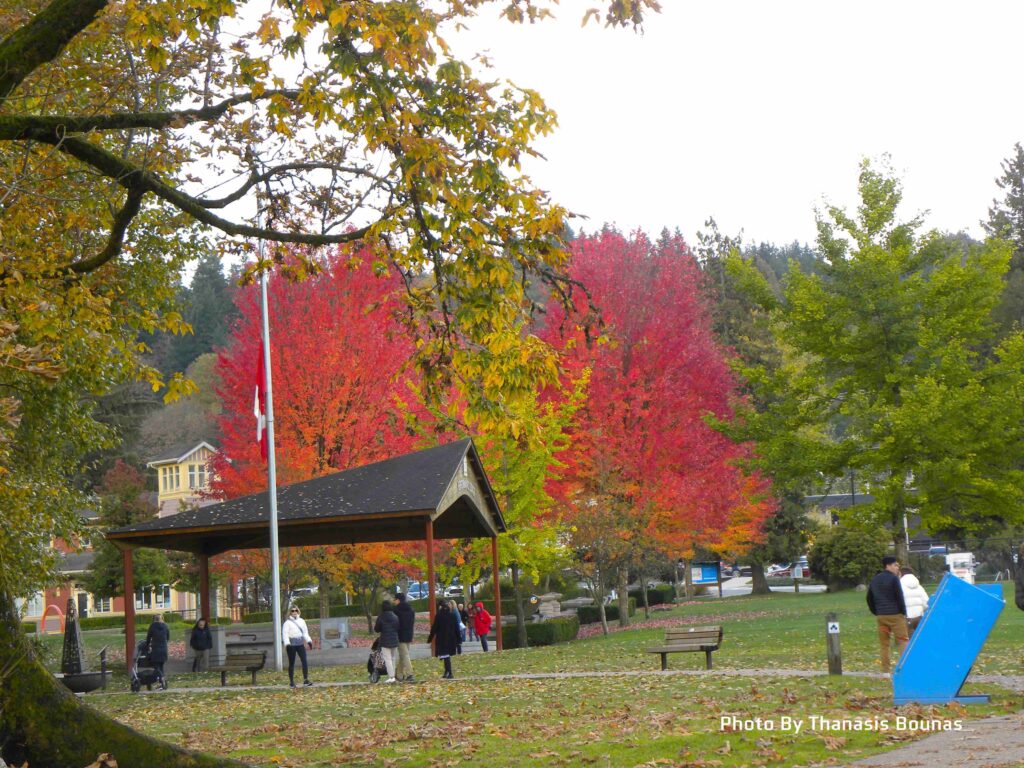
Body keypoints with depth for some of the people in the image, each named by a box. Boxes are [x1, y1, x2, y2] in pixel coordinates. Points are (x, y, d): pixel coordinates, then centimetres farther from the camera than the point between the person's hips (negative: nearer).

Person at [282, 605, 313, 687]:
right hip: (292, 645, -4)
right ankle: (291, 681, 9)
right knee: (291, 663, 2)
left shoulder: (301, 621, 13)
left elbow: (305, 632, 20)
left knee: (304, 661, -9)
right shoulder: (287, 622, -2)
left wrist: (309, 641, 11)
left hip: (300, 644, 4)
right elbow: (285, 633, -9)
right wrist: (287, 644, -21)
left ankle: (306, 680, -8)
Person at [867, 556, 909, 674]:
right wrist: (903, 612, -2)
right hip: (895, 615, -6)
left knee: (884, 643, 8)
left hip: (881, 616, 6)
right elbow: (899, 597, -10)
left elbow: (869, 598, 18)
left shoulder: (874, 580, 14)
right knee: (902, 641, -3)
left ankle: (885, 670, 6)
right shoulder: (893, 578, -7)